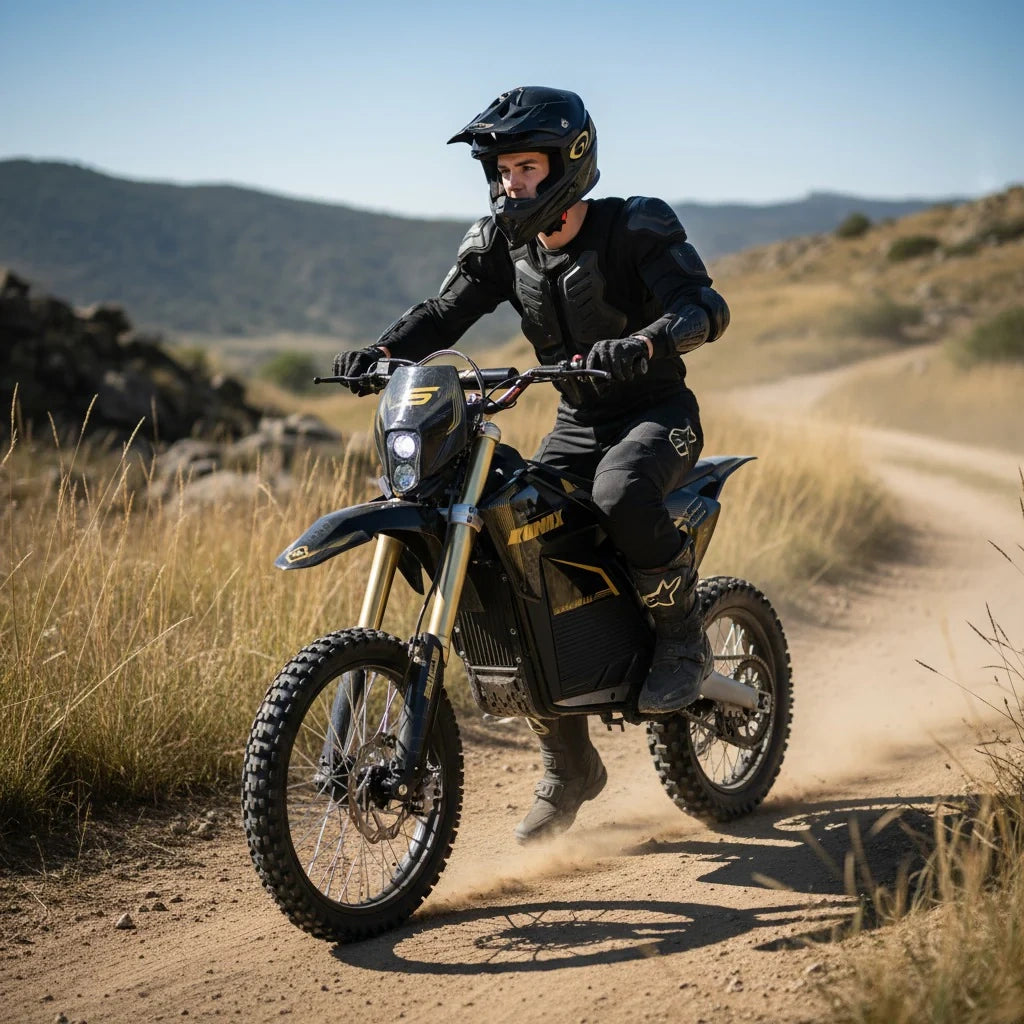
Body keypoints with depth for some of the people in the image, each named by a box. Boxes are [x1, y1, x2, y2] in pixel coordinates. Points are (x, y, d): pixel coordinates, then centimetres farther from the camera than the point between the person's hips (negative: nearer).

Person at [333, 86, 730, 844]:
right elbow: (445, 312, -6)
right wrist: (380, 354, -26)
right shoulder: (502, 244, 2)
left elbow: (707, 307, -24)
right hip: (578, 423, 6)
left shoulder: (635, 229, -13)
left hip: (658, 413, -6)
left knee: (620, 493, -40)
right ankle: (570, 767, 4)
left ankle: (685, 638, -13)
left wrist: (642, 343, -44)